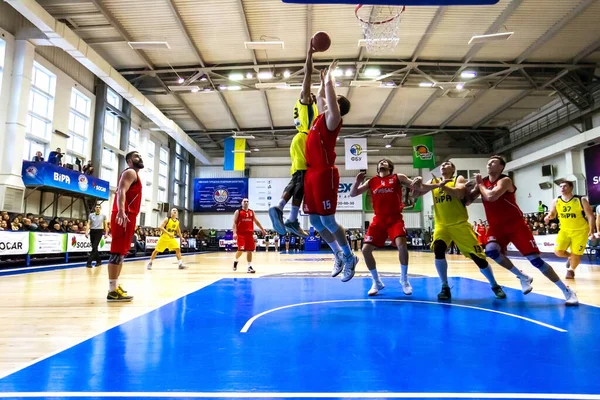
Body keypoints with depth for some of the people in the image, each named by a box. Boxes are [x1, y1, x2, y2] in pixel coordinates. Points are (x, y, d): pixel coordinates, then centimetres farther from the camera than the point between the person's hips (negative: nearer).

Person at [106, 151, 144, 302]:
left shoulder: (134, 175, 25)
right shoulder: (130, 172, -5)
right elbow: (121, 191, -21)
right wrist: (121, 211, -37)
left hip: (128, 217, 11)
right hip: (123, 217, -11)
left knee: (122, 253, 15)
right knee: (118, 252, -11)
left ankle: (115, 285, 23)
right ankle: (113, 290, -11)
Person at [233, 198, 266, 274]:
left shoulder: (252, 212, 14)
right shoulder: (238, 212, 1)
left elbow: (256, 221, 22)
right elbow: (234, 223, -6)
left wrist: (262, 230, 21)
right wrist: (234, 233, -18)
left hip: (250, 233, 4)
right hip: (241, 234, -4)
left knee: (250, 250, 2)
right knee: (241, 250, -12)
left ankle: (249, 267, 6)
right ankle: (236, 261, 18)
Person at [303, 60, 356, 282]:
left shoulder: (332, 118, -4)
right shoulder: (323, 116, 17)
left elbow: (329, 92, -10)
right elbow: (320, 96, 35)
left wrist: (329, 74, 5)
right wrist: (324, 79, 36)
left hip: (324, 174, -9)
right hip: (311, 174, 9)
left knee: (327, 221, -5)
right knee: (315, 221, 10)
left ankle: (350, 256, 13)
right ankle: (338, 255, 25)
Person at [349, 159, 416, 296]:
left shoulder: (398, 177, 6)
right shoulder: (371, 181, 12)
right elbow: (352, 194, 10)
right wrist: (357, 181, -7)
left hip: (395, 218, -3)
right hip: (378, 220, 3)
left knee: (402, 245, -24)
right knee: (366, 250, -4)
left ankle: (404, 279, 2)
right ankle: (376, 282, 15)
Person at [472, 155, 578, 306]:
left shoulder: (505, 180, -13)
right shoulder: (483, 182, 5)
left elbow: (491, 196, -31)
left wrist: (479, 184, -14)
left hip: (516, 224, -4)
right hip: (496, 226, 5)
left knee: (535, 259, -7)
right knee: (491, 251, -24)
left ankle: (567, 291, 9)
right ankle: (522, 277, -2)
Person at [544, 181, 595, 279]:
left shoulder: (581, 200, -13)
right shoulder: (556, 201, -4)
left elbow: (590, 216, -9)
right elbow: (553, 214, 11)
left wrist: (591, 231, -15)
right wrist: (548, 216, -14)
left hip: (580, 231, -3)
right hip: (564, 230, 3)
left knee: (575, 255, 0)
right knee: (558, 252, -9)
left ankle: (571, 270, 30)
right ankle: (570, 257, 27)